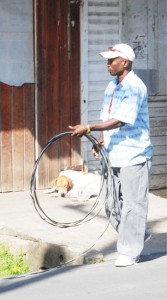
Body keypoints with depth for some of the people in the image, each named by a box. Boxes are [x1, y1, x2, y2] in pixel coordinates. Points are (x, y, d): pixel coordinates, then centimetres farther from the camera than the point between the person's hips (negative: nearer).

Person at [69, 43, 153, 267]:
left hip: (134, 156, -9)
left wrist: (89, 128, -30)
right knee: (113, 204, 13)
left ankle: (130, 252, 3)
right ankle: (138, 236, 30)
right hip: (114, 155, 9)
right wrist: (101, 141, 3)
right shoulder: (112, 86, 13)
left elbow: (120, 121, -25)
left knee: (132, 203, -3)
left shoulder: (134, 87, -16)